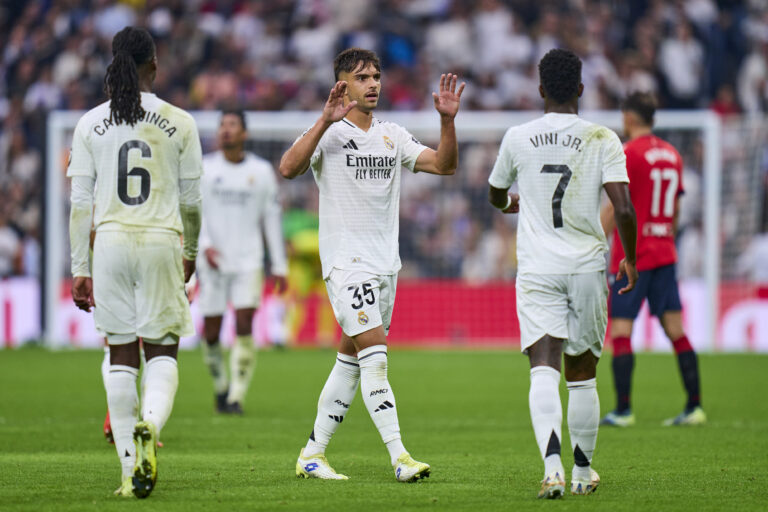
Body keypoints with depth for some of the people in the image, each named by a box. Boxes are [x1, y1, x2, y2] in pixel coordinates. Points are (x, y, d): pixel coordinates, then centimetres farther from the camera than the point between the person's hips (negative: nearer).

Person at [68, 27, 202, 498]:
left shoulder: (91, 124, 2)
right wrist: (190, 252, 21)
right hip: (161, 243, -1)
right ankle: (150, 424, -25)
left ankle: (132, 474, 7)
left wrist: (80, 268, 7)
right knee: (162, 351, 8)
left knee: (121, 356, 9)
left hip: (110, 244, 1)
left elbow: (81, 202, 2)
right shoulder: (179, 123, -1)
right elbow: (191, 199, 4)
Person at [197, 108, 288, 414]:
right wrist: (204, 245, -18)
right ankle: (221, 386, 25)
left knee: (244, 326, -14)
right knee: (211, 332, 1)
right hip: (213, 261, 0)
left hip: (248, 260, 0)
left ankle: (236, 397, -11)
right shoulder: (204, 168, 4)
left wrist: (279, 266, 9)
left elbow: (272, 218, 11)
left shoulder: (261, 171, 7)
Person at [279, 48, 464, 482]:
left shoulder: (393, 136, 13)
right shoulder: (328, 132, -5)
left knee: (351, 360, 9)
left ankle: (312, 455, 17)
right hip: (346, 261, -7)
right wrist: (326, 120, -29)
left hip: (385, 262, 7)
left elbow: (444, 165, 10)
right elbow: (289, 168, -22)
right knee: (375, 352, -16)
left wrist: (448, 120, -5)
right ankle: (400, 458, -21)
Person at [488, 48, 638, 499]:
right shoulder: (602, 140, -3)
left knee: (544, 369, -10)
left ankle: (552, 466, -30)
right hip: (588, 266, 0)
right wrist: (630, 259, 5)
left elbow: (496, 196, 19)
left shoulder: (518, 139, 1)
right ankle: (583, 472, 24)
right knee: (582, 374, 14)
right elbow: (624, 208, -12)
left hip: (538, 269, 0)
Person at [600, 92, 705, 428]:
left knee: (620, 331, -4)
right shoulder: (672, 155, 11)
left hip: (632, 257, -7)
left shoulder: (629, 154, -10)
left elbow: (613, 208, -12)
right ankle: (694, 407, 3)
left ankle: (623, 410, -7)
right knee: (676, 331, 6)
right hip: (664, 255, 7)